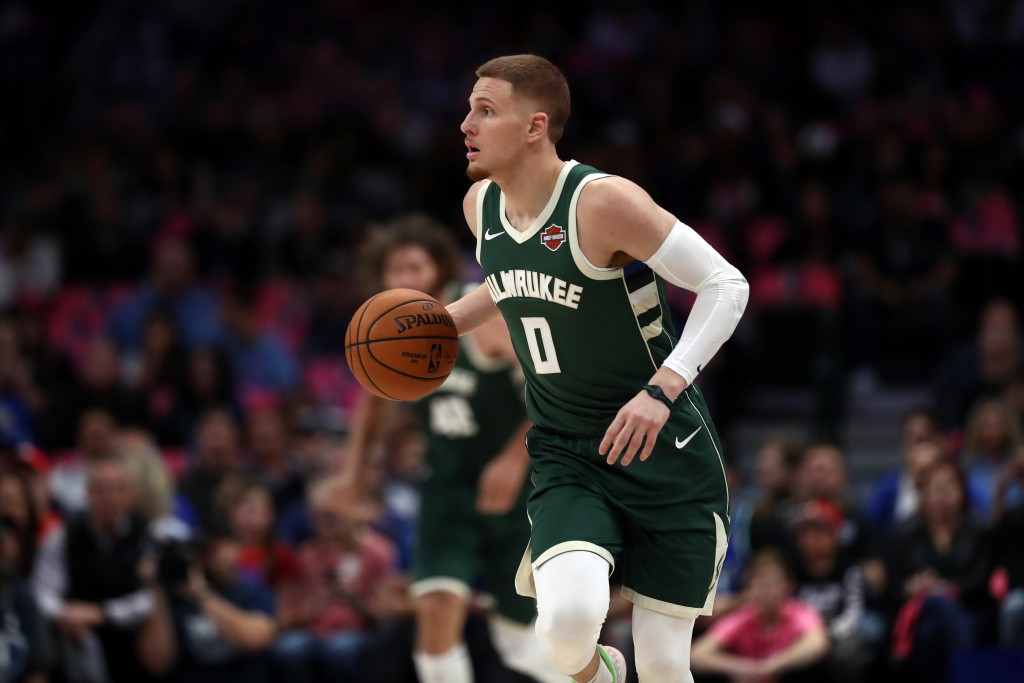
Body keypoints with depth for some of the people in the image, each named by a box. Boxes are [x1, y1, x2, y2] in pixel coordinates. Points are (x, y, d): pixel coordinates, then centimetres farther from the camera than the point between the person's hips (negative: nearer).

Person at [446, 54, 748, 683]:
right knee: (567, 621, -22)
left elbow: (728, 285, -20)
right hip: (565, 456, 4)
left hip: (665, 454, -4)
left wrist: (662, 389, -31)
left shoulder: (602, 201, -20)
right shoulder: (481, 205, 2)